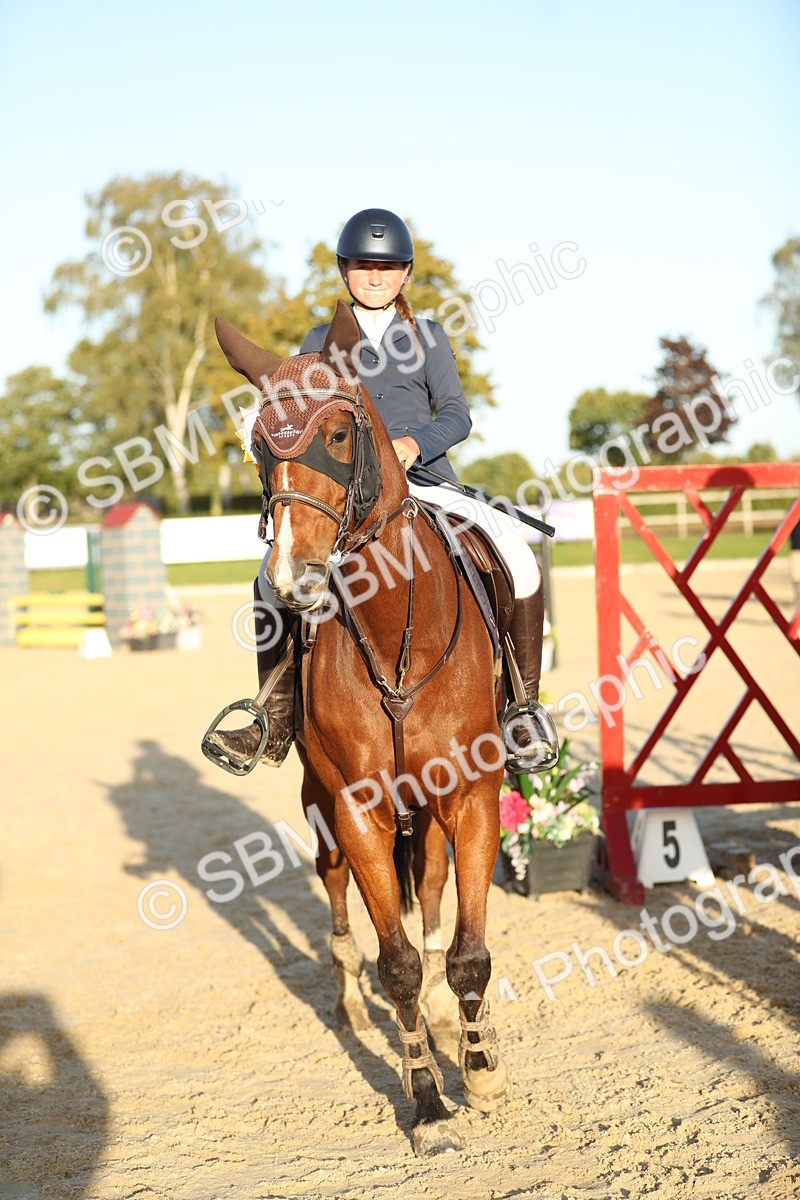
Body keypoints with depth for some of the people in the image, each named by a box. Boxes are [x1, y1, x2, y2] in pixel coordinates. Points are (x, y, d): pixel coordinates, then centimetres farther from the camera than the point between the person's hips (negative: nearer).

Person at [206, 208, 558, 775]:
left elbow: (456, 414, 1)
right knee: (276, 575, -19)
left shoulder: (427, 336, 12)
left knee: (517, 558, -23)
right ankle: (278, 723, -7)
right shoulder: (321, 340, 15)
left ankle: (524, 705, -10)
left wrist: (415, 443, -19)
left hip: (426, 481, -1)